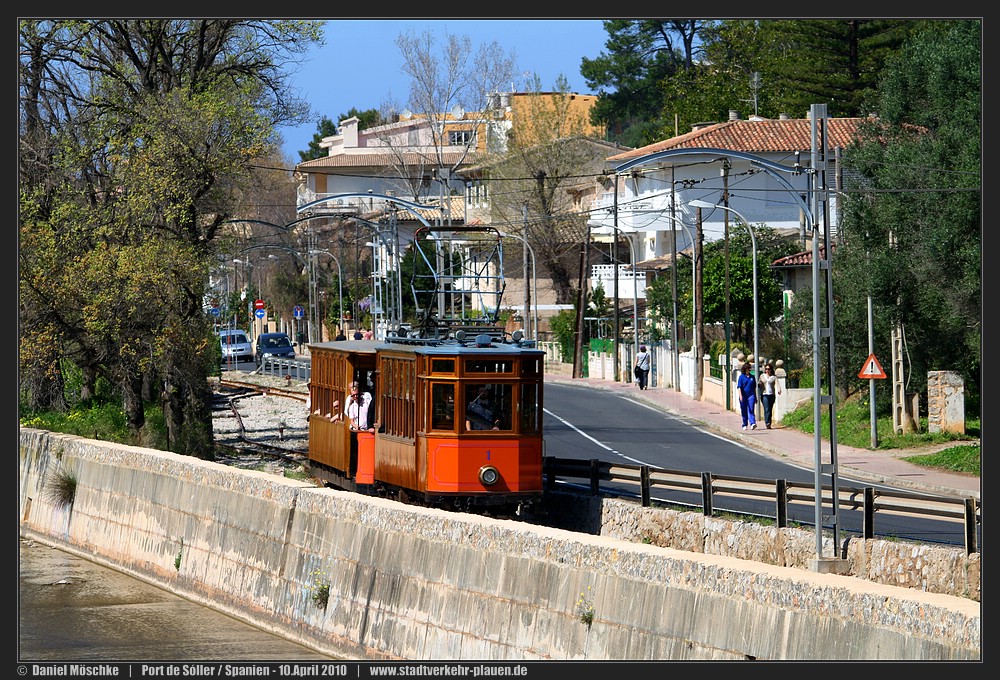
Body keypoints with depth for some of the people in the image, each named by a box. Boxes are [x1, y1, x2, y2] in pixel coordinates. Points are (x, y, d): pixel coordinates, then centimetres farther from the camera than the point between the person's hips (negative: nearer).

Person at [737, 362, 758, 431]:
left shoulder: (752, 377, 12)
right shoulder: (741, 377, 1)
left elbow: (754, 388, 18)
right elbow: (739, 387, -4)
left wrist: (755, 397, 18)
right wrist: (740, 396, -15)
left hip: (751, 395, 2)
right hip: (744, 396, -2)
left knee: (751, 410, -11)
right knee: (744, 411, 6)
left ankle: (752, 424, -23)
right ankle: (744, 425, 17)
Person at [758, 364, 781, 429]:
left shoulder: (774, 377, 4)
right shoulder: (762, 376, 11)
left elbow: (777, 384, -11)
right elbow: (760, 385, 17)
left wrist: (779, 390, -30)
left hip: (771, 395, 1)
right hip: (764, 395, -1)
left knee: (770, 410, 6)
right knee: (766, 409, -15)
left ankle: (768, 424, 15)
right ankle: (767, 423, -23)